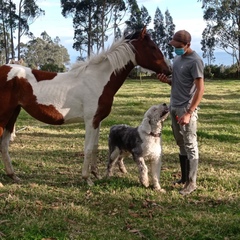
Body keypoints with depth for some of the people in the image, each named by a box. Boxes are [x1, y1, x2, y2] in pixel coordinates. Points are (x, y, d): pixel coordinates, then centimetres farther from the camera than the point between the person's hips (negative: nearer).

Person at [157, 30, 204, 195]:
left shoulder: (195, 61, -15)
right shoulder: (177, 58, 10)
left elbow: (200, 89, -19)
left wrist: (189, 113, -24)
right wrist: (167, 80, -1)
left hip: (186, 109, -8)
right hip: (174, 107, 9)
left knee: (190, 146, -2)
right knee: (181, 144, 14)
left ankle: (192, 182, 4)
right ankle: (184, 178, 24)